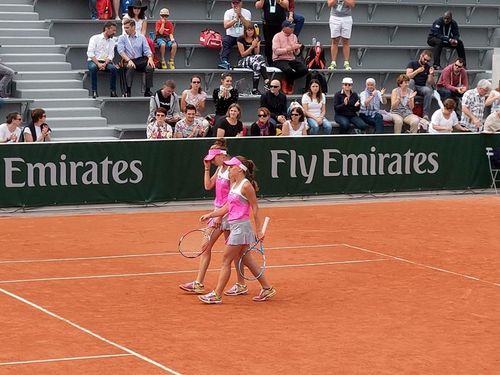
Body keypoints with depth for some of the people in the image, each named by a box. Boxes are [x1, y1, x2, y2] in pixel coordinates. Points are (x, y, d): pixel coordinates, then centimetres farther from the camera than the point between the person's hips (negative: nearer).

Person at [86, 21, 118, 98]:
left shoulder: (112, 41, 12)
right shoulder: (95, 38, -1)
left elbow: (111, 55, 2)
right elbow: (90, 53, -11)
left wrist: (105, 64, -18)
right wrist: (98, 64, -22)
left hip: (105, 62, 3)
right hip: (93, 61, -3)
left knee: (113, 68, -29)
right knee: (93, 68, -38)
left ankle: (113, 91, -23)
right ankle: (94, 91, -31)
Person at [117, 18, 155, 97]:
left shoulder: (141, 37, 14)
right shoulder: (122, 38, 9)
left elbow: (147, 50, 8)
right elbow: (120, 50, -5)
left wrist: (150, 58, -14)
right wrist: (128, 60, -21)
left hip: (140, 60, 2)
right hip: (128, 60, -2)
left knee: (150, 67, -27)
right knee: (130, 68, -36)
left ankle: (148, 90, -20)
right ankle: (128, 90, -36)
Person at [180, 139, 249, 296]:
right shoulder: (220, 169, 10)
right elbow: (208, 186, 16)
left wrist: (220, 215, -20)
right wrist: (207, 168, 8)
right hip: (218, 212, 9)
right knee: (205, 246, 6)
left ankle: (241, 285, 10)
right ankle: (199, 283, 9)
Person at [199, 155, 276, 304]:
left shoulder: (246, 186, -14)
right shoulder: (234, 185, 13)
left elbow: (255, 208, -12)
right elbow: (227, 207, 17)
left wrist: (259, 231, -11)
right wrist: (210, 215, 11)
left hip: (241, 226, -9)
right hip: (234, 226, 9)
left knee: (226, 261, -5)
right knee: (245, 260, 14)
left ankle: (217, 295, 0)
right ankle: (267, 288, 21)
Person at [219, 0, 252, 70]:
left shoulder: (247, 12, 0)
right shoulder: (228, 12, 2)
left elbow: (248, 26, -14)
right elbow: (226, 26, -13)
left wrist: (240, 15, -21)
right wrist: (236, 19, -20)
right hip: (231, 36, 0)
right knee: (225, 41, -31)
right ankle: (224, 61, -45)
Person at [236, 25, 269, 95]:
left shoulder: (257, 38, 9)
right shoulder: (241, 39, -4)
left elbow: (257, 53, 5)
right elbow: (243, 54, -7)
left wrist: (256, 45, -14)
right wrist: (252, 46, -14)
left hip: (254, 59, 4)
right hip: (243, 61, -4)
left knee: (257, 64, -36)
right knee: (260, 57, -33)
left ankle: (255, 89, -42)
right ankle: (266, 81, -40)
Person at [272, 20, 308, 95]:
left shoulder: (294, 36, 13)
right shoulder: (277, 37, -3)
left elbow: (297, 53, 14)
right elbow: (276, 51, -16)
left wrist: (296, 49, -11)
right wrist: (289, 49, -21)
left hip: (292, 59, 6)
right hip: (280, 60, -6)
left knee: (304, 70, -20)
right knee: (288, 70, -38)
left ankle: (288, 81, 0)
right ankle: (286, 82, -4)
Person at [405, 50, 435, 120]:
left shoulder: (429, 68, 9)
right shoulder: (412, 64, 5)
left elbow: (431, 83, 4)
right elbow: (408, 76, -10)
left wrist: (431, 74, -13)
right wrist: (417, 71, -22)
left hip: (422, 88, 1)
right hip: (412, 86, -1)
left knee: (429, 90, -33)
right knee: (411, 81, -35)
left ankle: (426, 114, -33)